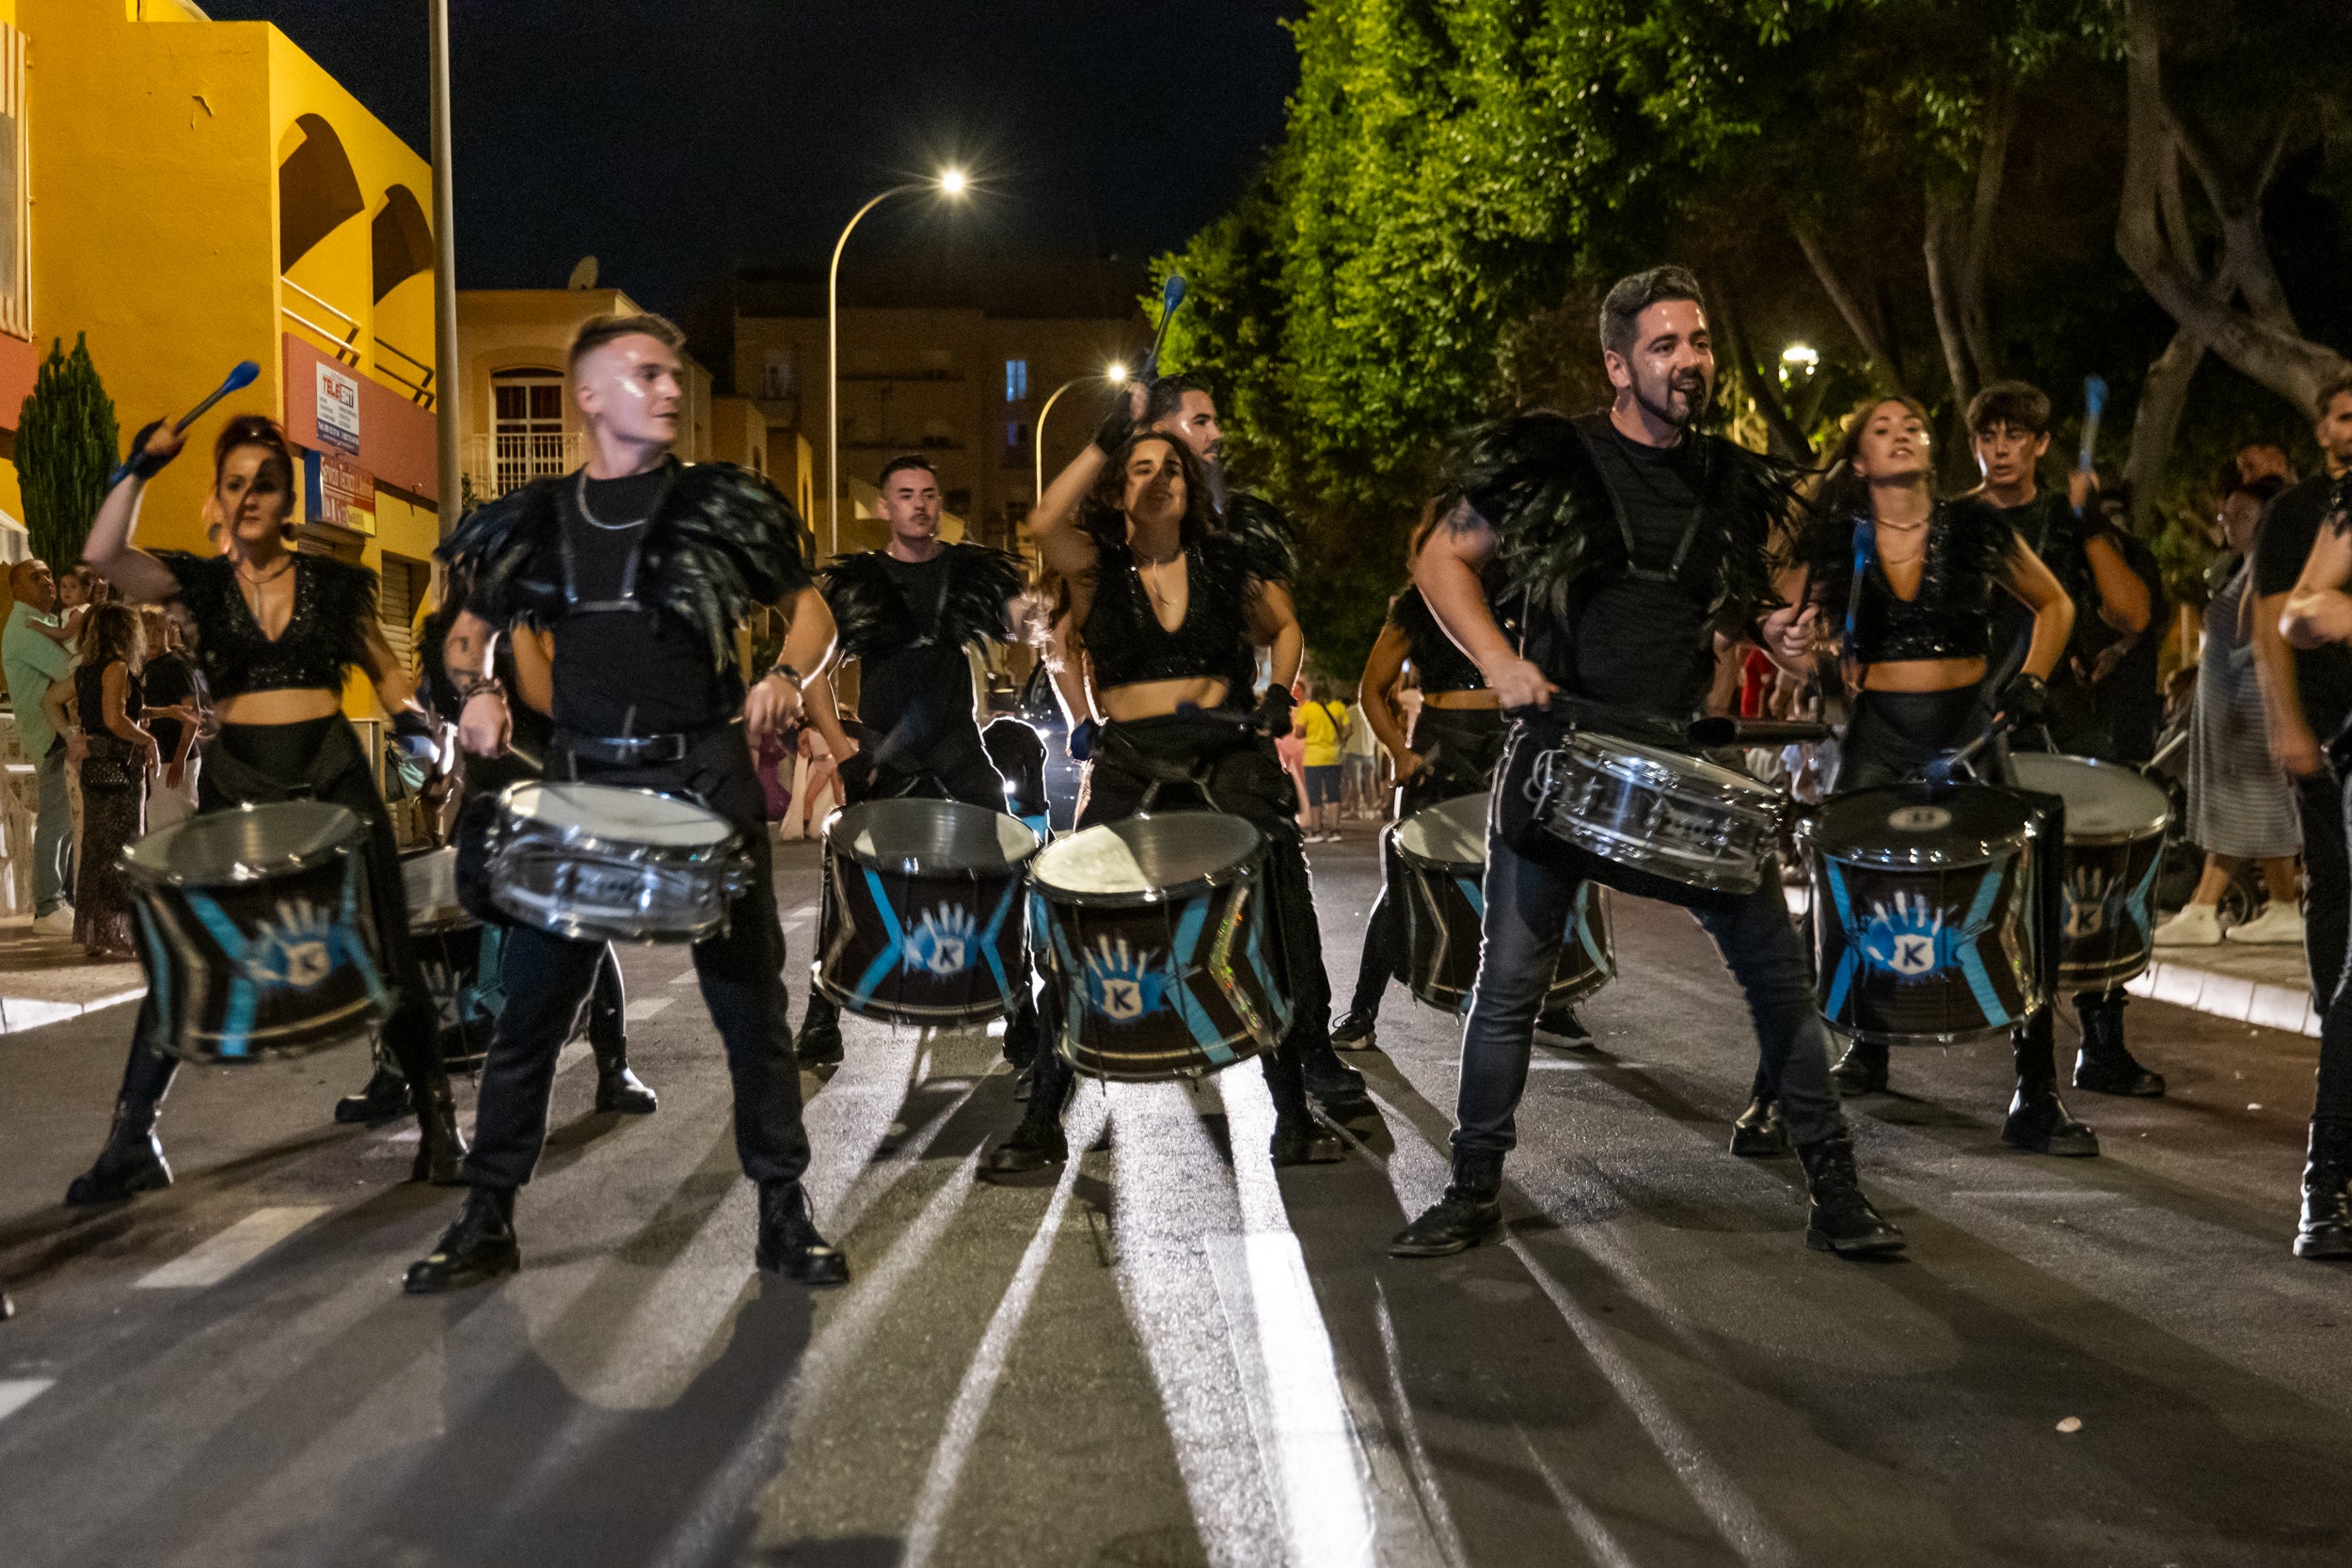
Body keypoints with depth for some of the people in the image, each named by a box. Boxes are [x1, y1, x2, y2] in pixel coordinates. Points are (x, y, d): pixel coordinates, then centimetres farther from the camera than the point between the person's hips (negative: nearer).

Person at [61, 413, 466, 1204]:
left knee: (383, 956, 0)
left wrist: (412, 719, -4)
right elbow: (103, 555, -12)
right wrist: (140, 471, -18)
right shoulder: (200, 581, 4)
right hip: (236, 780, 0)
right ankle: (131, 1143, 10)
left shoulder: (334, 582, 5)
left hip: (331, 774, 0)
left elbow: (383, 669, 14)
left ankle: (439, 1123, 11)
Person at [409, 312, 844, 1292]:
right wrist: (477, 693, 1)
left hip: (705, 776, -1)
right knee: (530, 1005, 4)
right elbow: (471, 626, 21)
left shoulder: (722, 505, 4)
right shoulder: (534, 522, 10)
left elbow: (809, 607, 10)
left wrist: (785, 677, -10)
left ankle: (784, 1216, 17)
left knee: (750, 1003, 4)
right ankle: (486, 1220, 19)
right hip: (580, 780, 2)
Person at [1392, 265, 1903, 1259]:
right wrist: (1498, 661, -10)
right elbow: (1442, 561, 4)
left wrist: (1771, 629, 1)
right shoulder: (1547, 462, -2)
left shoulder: (1736, 486, 9)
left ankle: (1834, 1194, 13)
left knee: (1776, 964, 0)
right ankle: (1474, 1192, 19)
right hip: (1562, 745, -2)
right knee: (1510, 980, 2)